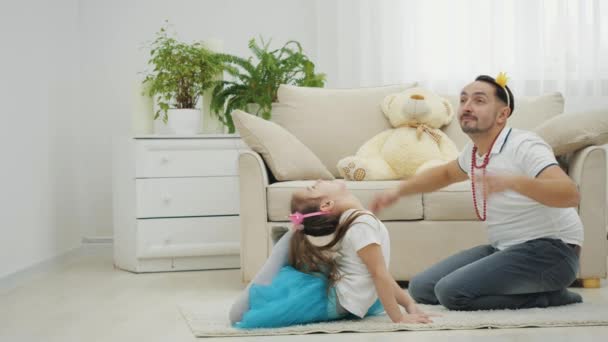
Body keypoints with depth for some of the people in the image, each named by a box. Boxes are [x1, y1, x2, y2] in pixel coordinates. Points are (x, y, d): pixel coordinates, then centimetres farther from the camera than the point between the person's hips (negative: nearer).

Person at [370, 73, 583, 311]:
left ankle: (549, 296, -6)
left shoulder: (524, 147, -20)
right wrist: (398, 190, 17)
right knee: (421, 288, 1)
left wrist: (512, 181, -50)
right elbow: (446, 173, 29)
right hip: (504, 249, 9)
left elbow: (570, 194, -36)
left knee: (453, 291, -24)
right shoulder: (474, 151, 5)